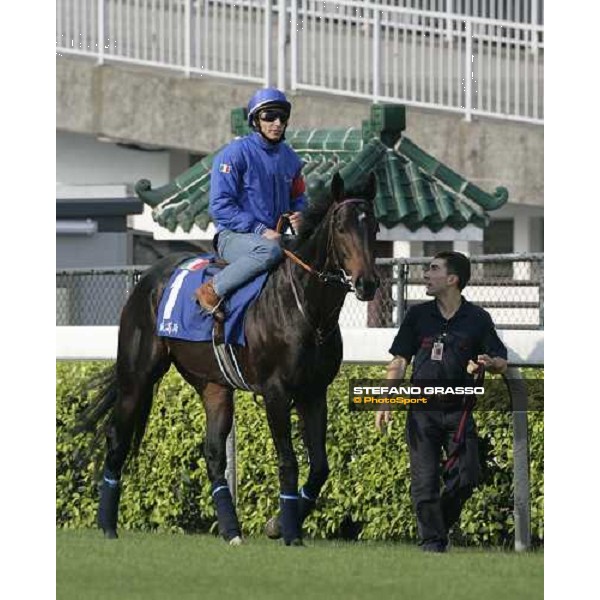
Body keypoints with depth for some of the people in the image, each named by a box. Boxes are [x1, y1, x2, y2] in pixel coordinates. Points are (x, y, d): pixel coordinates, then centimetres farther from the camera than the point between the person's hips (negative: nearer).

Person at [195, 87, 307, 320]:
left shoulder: (289, 158, 13)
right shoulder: (236, 153, -8)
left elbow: (298, 199, 26)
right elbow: (220, 206, -12)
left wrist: (299, 215, 0)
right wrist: (259, 230, -19)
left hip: (273, 236, 7)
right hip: (233, 236, -7)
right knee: (270, 250, -38)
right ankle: (212, 291, -27)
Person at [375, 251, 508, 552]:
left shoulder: (477, 318, 2)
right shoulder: (418, 315, 5)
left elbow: (501, 362, 8)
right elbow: (399, 361, 6)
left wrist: (488, 364, -16)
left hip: (459, 411, 0)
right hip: (422, 410, 0)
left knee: (466, 477, -5)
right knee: (424, 481, -3)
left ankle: (440, 524, 18)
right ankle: (432, 542, 5)